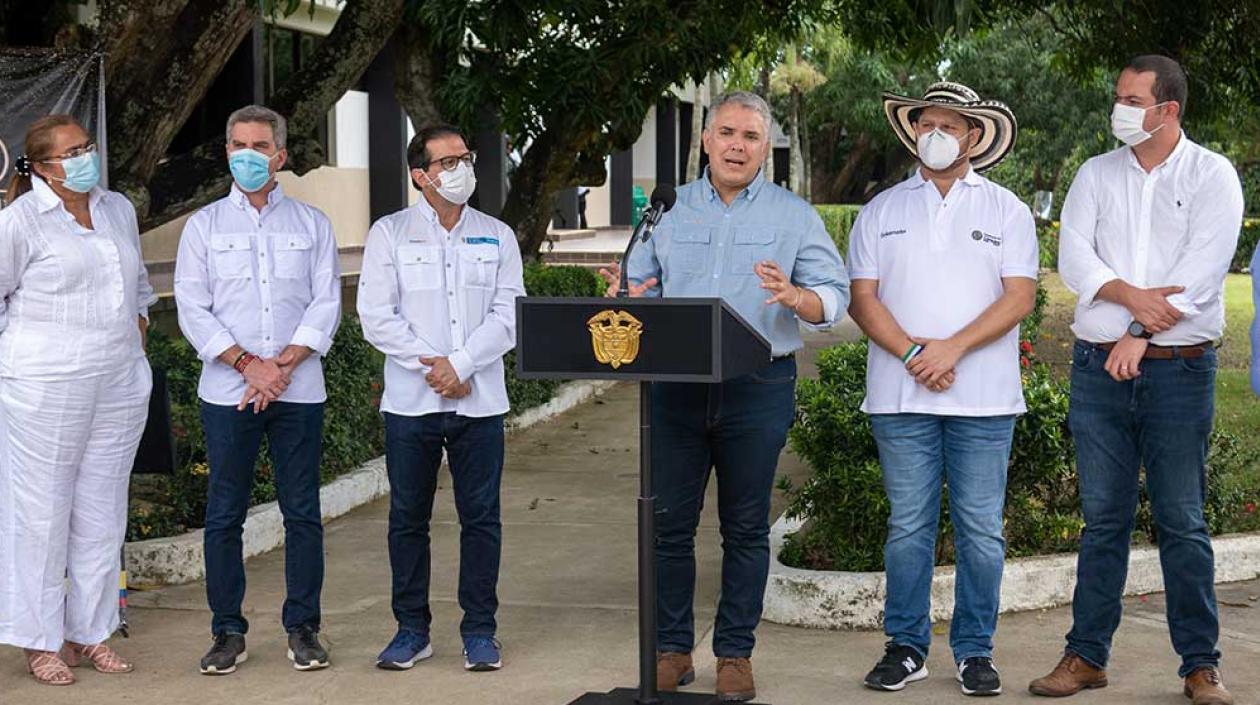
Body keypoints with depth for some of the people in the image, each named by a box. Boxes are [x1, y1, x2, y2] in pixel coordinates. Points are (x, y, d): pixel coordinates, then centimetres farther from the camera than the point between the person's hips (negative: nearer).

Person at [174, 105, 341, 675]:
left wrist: (284, 364, -10)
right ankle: (228, 632, 9)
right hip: (227, 391, 0)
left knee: (303, 511, 1)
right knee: (224, 515, 1)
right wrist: (249, 364, -10)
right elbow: (192, 310, 1)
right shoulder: (204, 225, 8)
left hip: (299, 389, 0)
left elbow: (326, 303, 3)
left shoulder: (311, 224, 10)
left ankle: (303, 628, 10)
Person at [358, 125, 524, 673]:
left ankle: (480, 630, 11)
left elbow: (507, 317, 0)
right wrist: (431, 366, -11)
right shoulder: (389, 234, 3)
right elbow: (376, 317, -3)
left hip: (479, 401, 1)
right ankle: (412, 630, 15)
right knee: (408, 519, 6)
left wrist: (460, 364, -13)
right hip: (409, 401, -1)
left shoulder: (497, 237, 9)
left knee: (481, 518, 3)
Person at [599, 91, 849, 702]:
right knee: (669, 524, 3)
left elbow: (835, 296, -2)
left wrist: (794, 297, -23)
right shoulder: (669, 211, 11)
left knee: (746, 528, 5)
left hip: (759, 388, -1)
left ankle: (735, 654, 15)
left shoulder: (794, 216, 5)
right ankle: (671, 650, 14)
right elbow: (642, 286, 11)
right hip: (677, 384, 2)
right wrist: (626, 300, -12)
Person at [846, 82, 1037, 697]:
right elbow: (862, 298, 5)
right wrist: (912, 353, -10)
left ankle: (974, 651, 9)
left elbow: (1019, 296, -1)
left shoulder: (1006, 211, 8)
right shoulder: (881, 212, 12)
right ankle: (906, 647, 11)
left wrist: (953, 348, -13)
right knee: (908, 526, 3)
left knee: (981, 529, 0)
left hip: (984, 397, -1)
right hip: (901, 395, 1)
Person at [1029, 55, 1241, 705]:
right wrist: (1130, 296, -16)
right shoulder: (1096, 175, 11)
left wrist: (1139, 336, -13)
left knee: (1182, 522, -1)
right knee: (1103, 518, 7)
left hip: (1179, 366, -3)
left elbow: (1202, 271, -9)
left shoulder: (1211, 176, 1)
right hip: (1099, 365, 3)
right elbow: (1072, 256, 0)